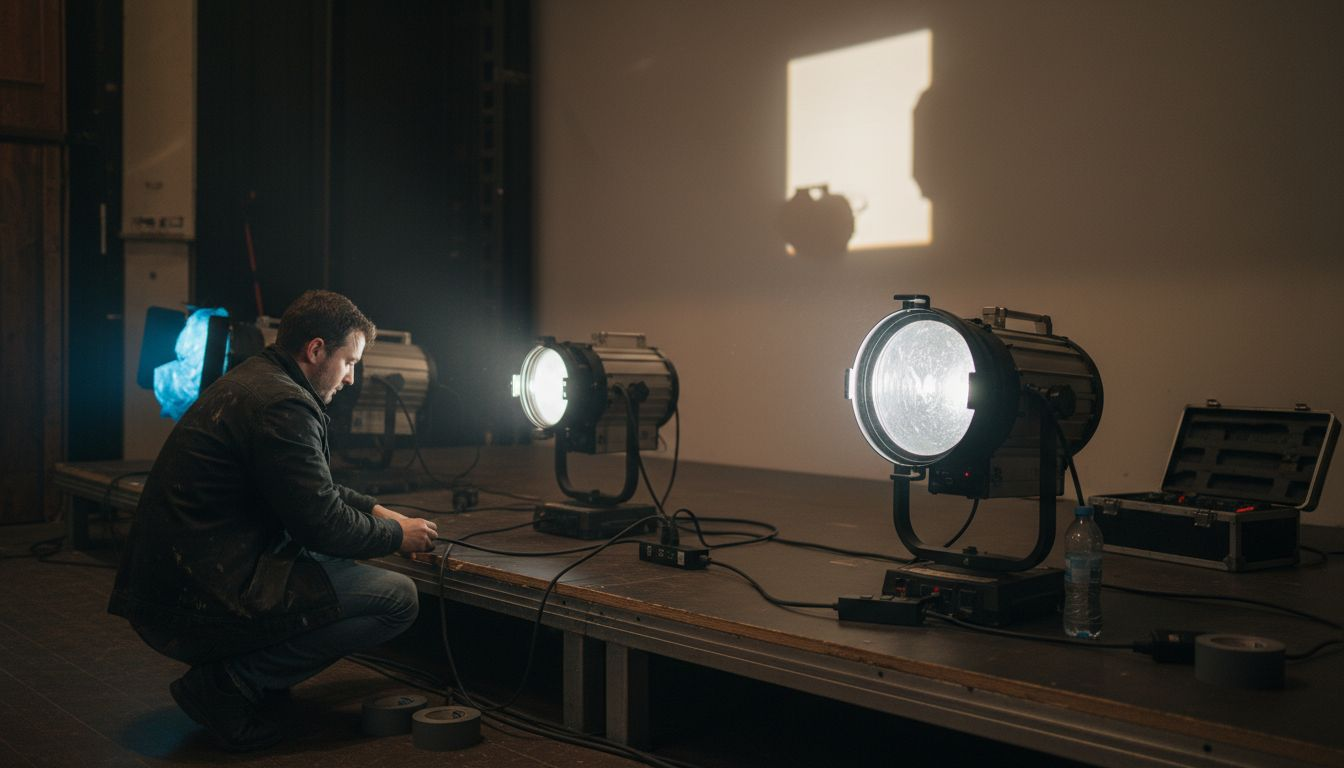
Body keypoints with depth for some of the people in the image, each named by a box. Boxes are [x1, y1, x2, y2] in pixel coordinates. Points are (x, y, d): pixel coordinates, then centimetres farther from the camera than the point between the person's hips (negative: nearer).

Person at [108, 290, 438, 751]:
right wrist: (397, 537, 2)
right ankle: (228, 684, -8)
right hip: (201, 603, -11)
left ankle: (233, 669, 13)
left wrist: (375, 510, 20)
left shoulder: (252, 381, 16)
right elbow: (322, 524, -14)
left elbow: (310, 491, 29)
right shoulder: (280, 405, -17)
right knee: (398, 598, -10)